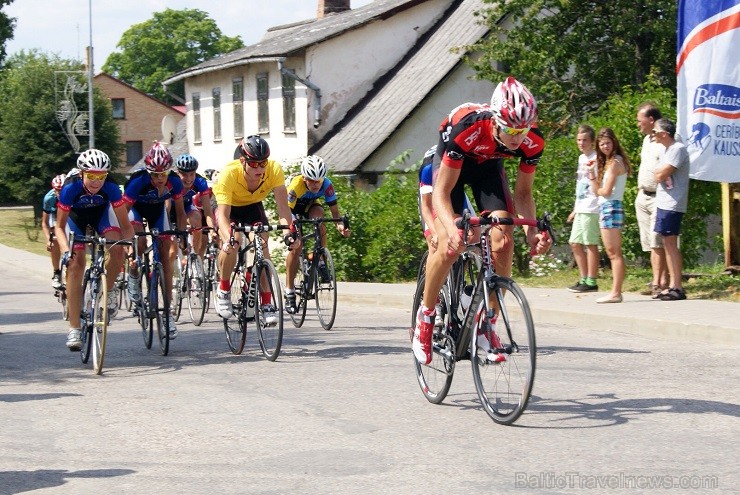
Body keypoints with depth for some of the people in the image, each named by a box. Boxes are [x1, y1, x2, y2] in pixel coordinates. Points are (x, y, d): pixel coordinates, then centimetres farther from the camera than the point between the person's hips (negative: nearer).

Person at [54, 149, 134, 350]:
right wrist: (66, 250, -41)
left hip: (101, 213, 1)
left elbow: (125, 224, -26)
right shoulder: (71, 188, -35)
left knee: (118, 249, -28)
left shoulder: (111, 188, -34)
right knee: (75, 266, -15)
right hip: (76, 217, -1)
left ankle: (108, 291, 1)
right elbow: (59, 226, -26)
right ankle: (74, 329, -13)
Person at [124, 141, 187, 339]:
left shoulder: (174, 182, -28)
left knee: (167, 255, -6)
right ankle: (133, 276, 1)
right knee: (140, 242, -32)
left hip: (158, 210, 3)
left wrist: (182, 236, -20)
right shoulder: (138, 181, -38)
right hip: (136, 209, -3)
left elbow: (180, 211, -12)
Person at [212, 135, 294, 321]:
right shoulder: (229, 173, -37)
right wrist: (228, 239, -59)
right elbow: (223, 214, -41)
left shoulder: (274, 170, -31)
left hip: (253, 206, 2)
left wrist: (289, 230, -53)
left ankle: (267, 303, -11)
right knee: (230, 245, -28)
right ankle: (223, 290, -5)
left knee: (263, 244, -18)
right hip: (230, 206, -2)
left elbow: (282, 205, -35)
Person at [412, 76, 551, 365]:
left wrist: (532, 230, -31)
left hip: (488, 165, 3)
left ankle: (487, 324, -1)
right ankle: (425, 316, 1)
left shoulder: (533, 142, -29)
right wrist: (452, 228, -53)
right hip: (452, 163, -3)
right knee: (450, 244, -21)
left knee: (503, 242, -16)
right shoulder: (466, 129, -41)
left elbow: (523, 192, -13)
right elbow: (442, 192, -35)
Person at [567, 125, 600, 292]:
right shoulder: (582, 158, 17)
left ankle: (591, 282, -1)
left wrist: (592, 173, -27)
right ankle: (584, 279, 18)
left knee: (590, 244, -5)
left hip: (591, 208, -9)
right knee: (575, 243, 11)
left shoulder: (596, 159, -9)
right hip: (581, 208, 9)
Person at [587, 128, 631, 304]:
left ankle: (616, 292, -13)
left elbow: (605, 191, -15)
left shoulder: (614, 162, -10)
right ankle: (616, 292, 10)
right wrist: (591, 172, 4)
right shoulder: (606, 162, 19)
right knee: (613, 253, 9)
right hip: (606, 208, 10)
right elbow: (597, 189, 15)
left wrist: (597, 189, 6)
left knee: (614, 252, -11)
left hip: (611, 208, -10)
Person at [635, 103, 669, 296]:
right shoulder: (646, 140, 16)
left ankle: (659, 282, -11)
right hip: (642, 197, 9)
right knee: (650, 243, 8)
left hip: (658, 198, -9)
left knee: (657, 242, -12)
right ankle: (658, 280, 11)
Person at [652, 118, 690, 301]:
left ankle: (678, 287, -8)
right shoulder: (667, 150, 17)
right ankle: (673, 285, 13)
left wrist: (658, 171, 2)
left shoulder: (678, 149, -14)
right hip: (663, 203, 10)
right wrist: (660, 172, -1)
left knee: (670, 244, -9)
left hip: (672, 204, -10)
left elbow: (660, 175, -17)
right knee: (668, 244, 10)